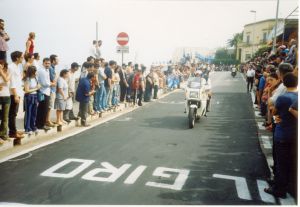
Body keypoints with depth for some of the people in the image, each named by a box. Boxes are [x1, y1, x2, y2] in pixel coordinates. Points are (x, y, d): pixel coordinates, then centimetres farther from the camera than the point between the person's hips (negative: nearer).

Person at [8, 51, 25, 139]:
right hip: (14, 94, -9)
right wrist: (15, 95, -20)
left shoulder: (17, 66, 13)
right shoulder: (11, 67, -14)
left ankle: (14, 130, 23)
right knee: (12, 114, -3)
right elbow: (12, 83, -19)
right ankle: (12, 132, 2)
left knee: (14, 113, 15)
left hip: (17, 93, 9)